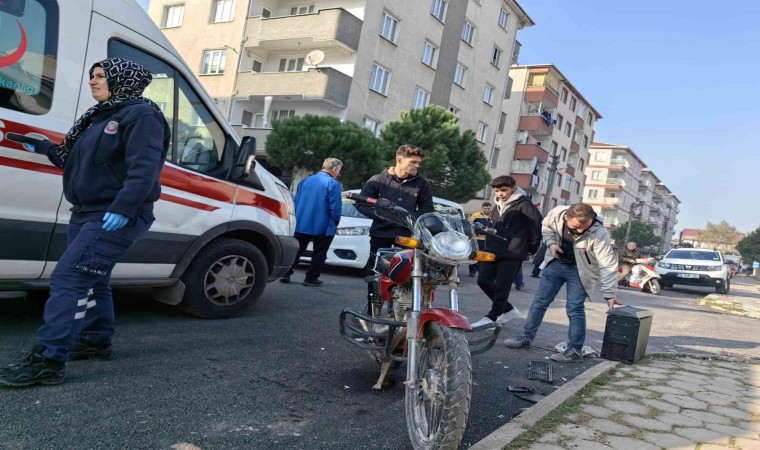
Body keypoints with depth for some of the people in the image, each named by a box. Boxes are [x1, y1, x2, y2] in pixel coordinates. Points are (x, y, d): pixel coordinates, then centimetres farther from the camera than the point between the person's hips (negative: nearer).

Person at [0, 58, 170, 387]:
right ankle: (96, 342, 34)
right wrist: (43, 147, 17)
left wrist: (122, 208, -33)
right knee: (91, 280, 19)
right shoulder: (99, 117, 18)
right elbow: (75, 161, 26)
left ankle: (47, 360, -13)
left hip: (116, 218, -11)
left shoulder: (141, 116, -13)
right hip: (86, 214, 11)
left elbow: (144, 170, -25)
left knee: (68, 278, -16)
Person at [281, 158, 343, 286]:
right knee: (319, 253, 7)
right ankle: (311, 278, 7)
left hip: (301, 224, 5)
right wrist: (335, 221, 0)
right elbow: (335, 206, -14)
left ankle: (286, 274, 10)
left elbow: (295, 201, 12)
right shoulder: (333, 184, -11)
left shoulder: (305, 181, 9)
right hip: (322, 226, -5)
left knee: (296, 250, 13)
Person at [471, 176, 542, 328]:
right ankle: (509, 310, 19)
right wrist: (489, 246, 17)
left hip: (512, 254, -8)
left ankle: (492, 317, 6)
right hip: (493, 251, 9)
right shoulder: (499, 205, 18)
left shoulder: (524, 205, -8)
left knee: (501, 287, -5)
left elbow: (537, 226, -10)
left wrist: (531, 248, -1)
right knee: (484, 281, 6)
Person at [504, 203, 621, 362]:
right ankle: (527, 337, 21)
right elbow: (545, 226, 2)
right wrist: (551, 243, -15)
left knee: (574, 309, -10)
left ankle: (575, 350, 2)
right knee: (539, 301, 8)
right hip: (556, 263, 4)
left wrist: (609, 294, -32)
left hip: (579, 271, -4)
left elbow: (608, 266, -29)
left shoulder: (599, 234, -32)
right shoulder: (557, 213, -22)